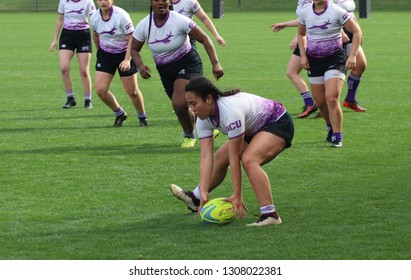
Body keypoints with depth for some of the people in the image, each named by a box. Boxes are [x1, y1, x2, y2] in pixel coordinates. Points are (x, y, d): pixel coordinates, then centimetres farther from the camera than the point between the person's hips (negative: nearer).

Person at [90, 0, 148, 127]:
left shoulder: (121, 15, -23)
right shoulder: (94, 18, -9)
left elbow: (132, 38, -20)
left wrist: (127, 59, -27)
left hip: (124, 53, -4)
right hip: (105, 54, 4)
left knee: (132, 91, -2)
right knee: (100, 89, -8)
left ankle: (142, 117, 25)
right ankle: (119, 114, 16)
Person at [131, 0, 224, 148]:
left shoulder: (179, 20, -20)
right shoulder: (144, 25, -7)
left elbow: (204, 39, -15)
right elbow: (134, 49, 7)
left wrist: (215, 63, -23)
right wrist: (140, 65, -14)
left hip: (187, 64, -5)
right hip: (165, 70, 5)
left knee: (179, 103, -24)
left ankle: (189, 135, 3)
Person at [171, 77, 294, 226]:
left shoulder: (231, 111, -37)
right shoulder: (203, 118, -12)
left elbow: (234, 158, -33)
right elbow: (206, 157, -17)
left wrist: (237, 196, -29)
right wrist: (203, 193, -26)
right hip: (253, 130, 9)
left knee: (248, 160, -31)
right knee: (219, 158, 13)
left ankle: (270, 215, -35)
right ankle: (195, 199, 38)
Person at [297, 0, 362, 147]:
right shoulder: (305, 13, 1)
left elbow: (357, 31, -7)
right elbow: (301, 34, 20)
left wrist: (353, 55, -14)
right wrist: (303, 55, 7)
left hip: (335, 59, -5)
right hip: (314, 61, 5)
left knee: (332, 98, -18)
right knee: (320, 102, 8)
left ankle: (337, 137, -8)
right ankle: (331, 128, 34)